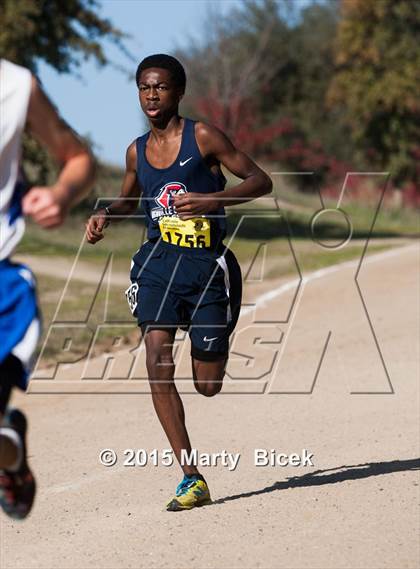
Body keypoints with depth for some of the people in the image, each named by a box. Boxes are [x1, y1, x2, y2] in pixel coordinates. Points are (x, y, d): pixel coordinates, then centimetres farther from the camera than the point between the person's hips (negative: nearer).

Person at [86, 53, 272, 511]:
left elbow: (260, 181, -6)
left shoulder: (202, 137, -5)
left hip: (206, 264, -3)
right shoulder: (137, 151, 10)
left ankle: (215, 347, 43)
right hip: (159, 260, 4)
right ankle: (192, 479, -17)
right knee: (157, 359, -19)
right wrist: (105, 215, 7)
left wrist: (213, 200, -21)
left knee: (208, 386, 2)